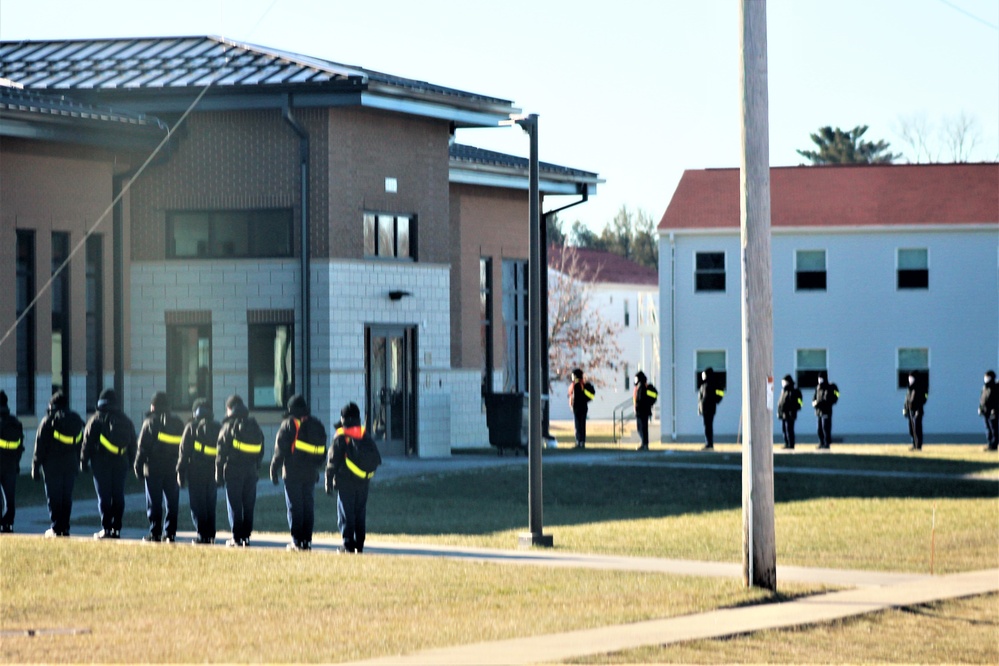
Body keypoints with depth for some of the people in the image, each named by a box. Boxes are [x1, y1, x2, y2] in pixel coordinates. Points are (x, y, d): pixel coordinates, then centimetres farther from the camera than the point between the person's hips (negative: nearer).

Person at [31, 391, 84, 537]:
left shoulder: (48, 420, -5)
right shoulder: (76, 420, 8)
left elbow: (40, 446, -6)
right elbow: (80, 444, 13)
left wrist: (36, 466, -3)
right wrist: (78, 464, 19)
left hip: (52, 465, -4)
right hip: (71, 465, 4)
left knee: (53, 497, 1)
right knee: (67, 497, 8)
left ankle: (56, 528, -2)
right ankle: (65, 527, 6)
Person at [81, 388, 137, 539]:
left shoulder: (96, 420, -4)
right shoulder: (125, 420, 10)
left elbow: (87, 443, -5)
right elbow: (133, 444, 14)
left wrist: (83, 461, 2)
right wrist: (129, 462, 21)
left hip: (101, 463, -4)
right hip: (121, 463, 4)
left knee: (104, 497, -1)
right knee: (118, 497, 6)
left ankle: (106, 528, -5)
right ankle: (116, 529, 5)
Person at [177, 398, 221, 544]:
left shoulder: (191, 427, -4)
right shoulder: (218, 428, 7)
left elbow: (184, 451, -5)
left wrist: (181, 472, -1)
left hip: (196, 471, -4)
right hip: (213, 471, 4)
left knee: (198, 505, 0)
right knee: (211, 505, 11)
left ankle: (202, 534, -7)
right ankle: (211, 535, 9)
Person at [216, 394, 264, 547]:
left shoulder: (228, 426, -7)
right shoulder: (254, 426, 9)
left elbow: (221, 454, -8)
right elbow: (261, 450, 12)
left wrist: (218, 475, -4)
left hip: (233, 471, -4)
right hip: (251, 471, 4)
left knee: (234, 506, 0)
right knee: (248, 505, 9)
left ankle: (237, 537, -1)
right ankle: (246, 536, 8)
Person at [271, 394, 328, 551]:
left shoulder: (289, 424, -6)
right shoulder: (317, 425, 10)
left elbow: (281, 449, -9)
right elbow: (322, 451, 15)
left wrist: (274, 468, -2)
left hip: (293, 472, -5)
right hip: (311, 473, 5)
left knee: (295, 507, -1)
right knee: (309, 507, 8)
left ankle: (297, 540, -4)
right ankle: (307, 540, 6)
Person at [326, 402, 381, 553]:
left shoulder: (340, 438, -7)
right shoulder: (366, 437, 5)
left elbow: (333, 462, -8)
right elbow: (377, 460, 7)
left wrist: (329, 481, -2)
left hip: (345, 482, -4)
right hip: (363, 483, 4)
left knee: (346, 515, 0)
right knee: (360, 515, 11)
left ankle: (348, 545, -7)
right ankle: (359, 545, 9)